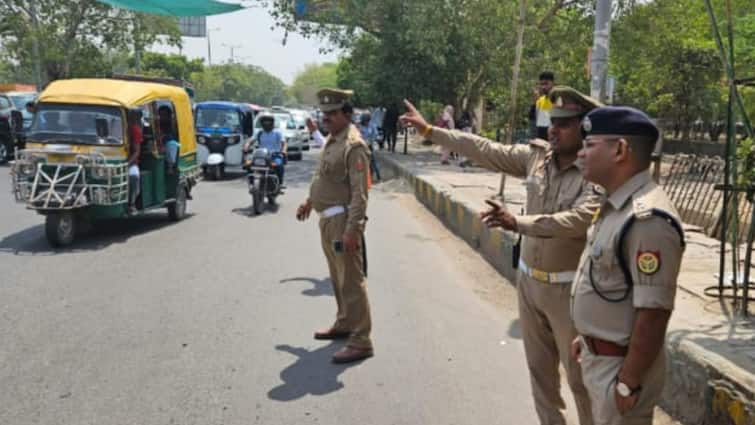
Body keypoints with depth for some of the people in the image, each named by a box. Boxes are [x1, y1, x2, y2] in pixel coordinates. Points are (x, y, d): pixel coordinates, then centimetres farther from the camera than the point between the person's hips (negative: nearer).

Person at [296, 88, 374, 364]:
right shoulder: (332, 139, 13)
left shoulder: (354, 145, -17)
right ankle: (344, 324, 36)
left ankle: (360, 342, 1)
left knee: (351, 282, -6)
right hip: (327, 218, 10)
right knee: (337, 279, 21)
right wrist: (309, 202, 25)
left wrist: (351, 230, -25)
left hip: (343, 220, -10)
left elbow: (360, 193, -22)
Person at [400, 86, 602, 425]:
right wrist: (429, 130, 4)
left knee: (579, 375, 7)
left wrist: (517, 222, -42)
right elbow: (486, 151, 3)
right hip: (529, 280, 6)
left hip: (569, 288, -6)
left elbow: (578, 219, -33)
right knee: (539, 368, 19)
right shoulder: (537, 155, 0)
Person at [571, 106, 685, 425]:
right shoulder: (616, 205, 5)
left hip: (620, 363, -9)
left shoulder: (647, 218, -27)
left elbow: (653, 313, -26)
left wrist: (628, 383, -22)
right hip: (598, 354, 9)